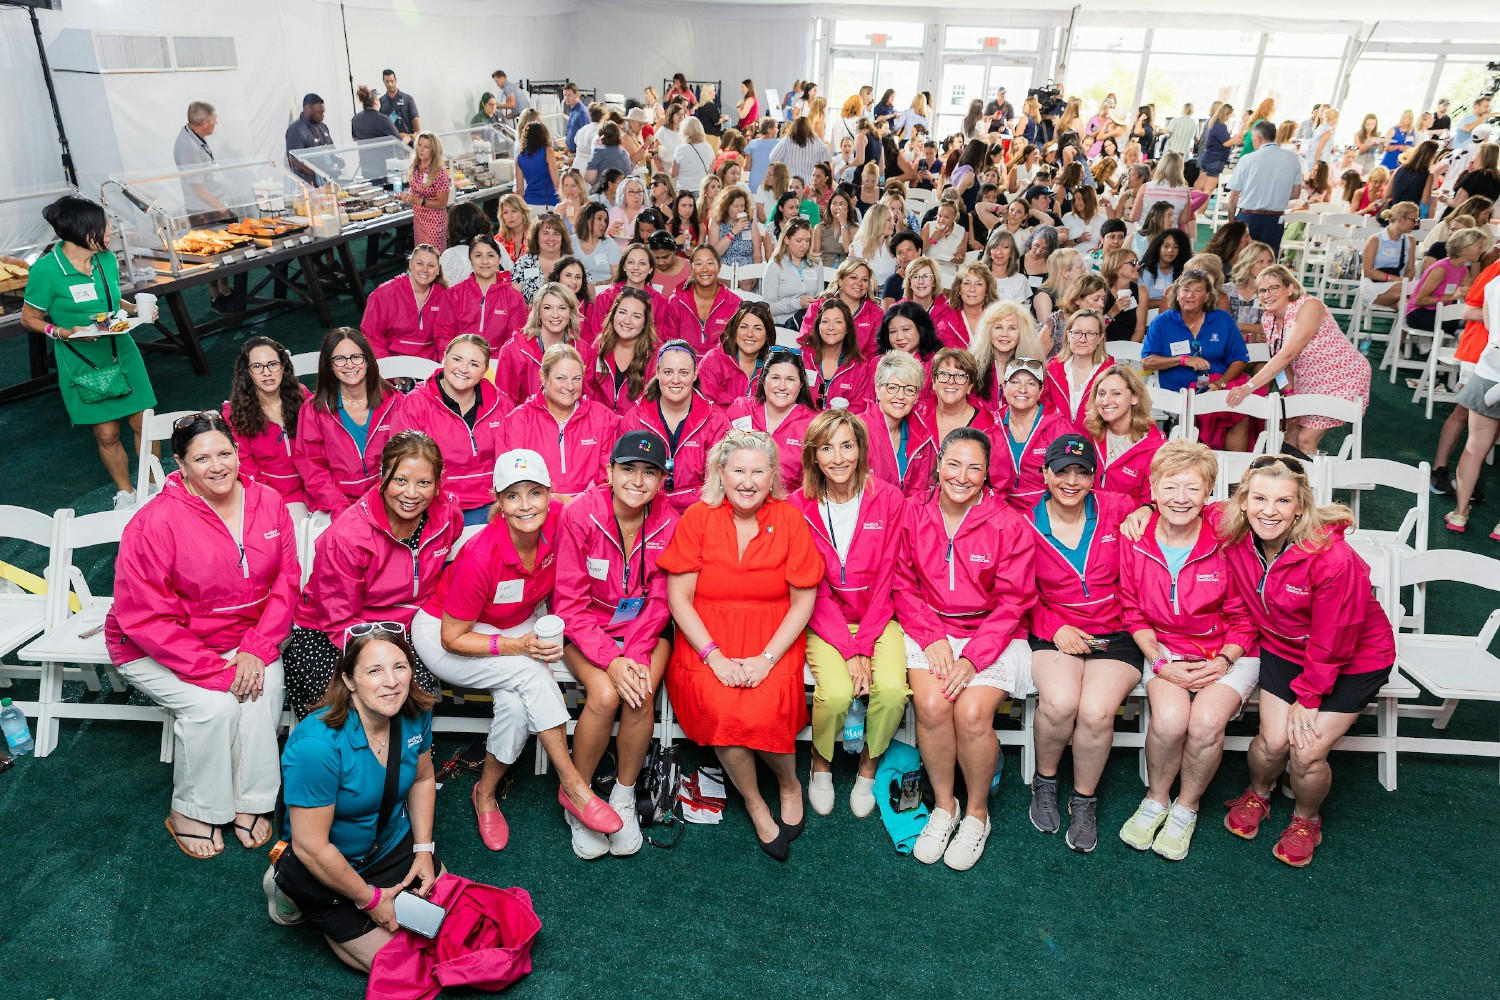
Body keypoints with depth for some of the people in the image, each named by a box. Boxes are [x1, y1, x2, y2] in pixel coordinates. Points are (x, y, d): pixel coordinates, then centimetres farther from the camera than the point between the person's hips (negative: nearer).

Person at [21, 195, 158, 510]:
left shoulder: (107, 259, -1)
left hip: (122, 353, 4)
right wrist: (64, 333, -23)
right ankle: (125, 492, 25)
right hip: (82, 365, -4)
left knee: (144, 424, 4)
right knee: (107, 434, 5)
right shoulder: (46, 270, -16)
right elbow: (29, 318, -6)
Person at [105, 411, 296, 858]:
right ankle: (190, 813, -1)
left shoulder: (268, 503, -8)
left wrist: (257, 650, -18)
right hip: (156, 649, -3)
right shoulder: (155, 523, -21)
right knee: (213, 705, -25)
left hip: (244, 641, 4)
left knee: (266, 685, -24)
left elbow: (286, 584, -6)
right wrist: (215, 671, -25)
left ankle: (250, 803, -8)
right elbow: (146, 618, -21)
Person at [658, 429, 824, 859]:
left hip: (773, 644, 0)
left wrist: (766, 659, -12)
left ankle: (789, 785, 9)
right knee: (723, 710, -27)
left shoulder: (790, 520, 0)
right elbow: (678, 598, -2)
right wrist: (715, 657, -13)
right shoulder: (698, 518, -1)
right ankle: (755, 804, 2)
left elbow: (803, 602, 1)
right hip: (706, 642, 0)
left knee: (760, 711, -27)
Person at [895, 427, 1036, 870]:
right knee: (931, 704, -25)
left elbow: (1011, 602, -6)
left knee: (972, 712, -25)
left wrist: (972, 657, -16)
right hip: (930, 630, 2)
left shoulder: (1009, 525, -5)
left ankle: (977, 812, 4)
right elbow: (904, 586, 4)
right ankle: (943, 805, 1)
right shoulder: (914, 515, 1)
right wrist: (932, 637, -10)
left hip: (992, 634, -1)